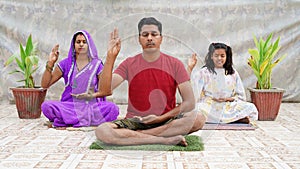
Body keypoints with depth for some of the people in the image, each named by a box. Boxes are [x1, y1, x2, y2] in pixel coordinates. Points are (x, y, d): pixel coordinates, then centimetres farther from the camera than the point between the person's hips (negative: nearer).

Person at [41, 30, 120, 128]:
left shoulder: (97, 65, 5)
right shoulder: (66, 64, 7)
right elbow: (45, 84, 4)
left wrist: (93, 95, -17)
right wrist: (50, 63, -8)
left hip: (92, 107, 0)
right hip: (69, 107, 0)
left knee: (113, 108, -31)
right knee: (46, 106, -28)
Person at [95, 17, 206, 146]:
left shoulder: (175, 64, 2)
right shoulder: (129, 64, 4)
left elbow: (189, 102, -3)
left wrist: (161, 118, -13)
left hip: (167, 122, 0)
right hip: (134, 122, 0)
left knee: (198, 119, -30)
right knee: (101, 131, -29)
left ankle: (132, 135, -22)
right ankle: (166, 140, -27)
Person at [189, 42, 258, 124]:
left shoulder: (233, 73, 12)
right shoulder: (203, 73, 6)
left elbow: (241, 96, 12)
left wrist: (228, 98, -6)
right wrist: (190, 68, -15)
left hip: (229, 107, 2)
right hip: (209, 107, -2)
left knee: (251, 108, -19)